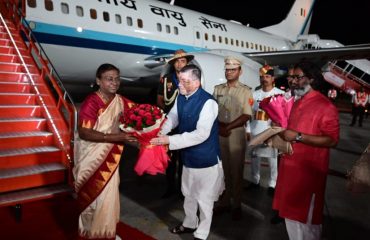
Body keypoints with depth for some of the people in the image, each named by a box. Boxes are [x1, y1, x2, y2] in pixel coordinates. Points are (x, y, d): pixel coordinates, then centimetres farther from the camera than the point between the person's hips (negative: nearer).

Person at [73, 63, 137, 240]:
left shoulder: (121, 101, -2)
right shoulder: (91, 102, -21)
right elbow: (84, 132, -27)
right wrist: (115, 137, -31)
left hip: (110, 158, 6)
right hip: (92, 160, -6)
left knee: (109, 197, 18)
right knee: (94, 198, 11)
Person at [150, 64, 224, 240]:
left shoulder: (208, 102, -26)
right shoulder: (181, 97, -2)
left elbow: (201, 134, -31)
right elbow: (172, 118, 6)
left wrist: (169, 140, -30)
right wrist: (158, 134, -14)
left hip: (205, 158, -7)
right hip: (188, 156, 7)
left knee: (204, 197, 12)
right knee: (188, 193, 25)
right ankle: (189, 224, 50)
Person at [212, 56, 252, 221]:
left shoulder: (245, 91, -1)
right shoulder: (218, 89, 9)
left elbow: (246, 115, -8)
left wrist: (228, 127, -15)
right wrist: (219, 127, -9)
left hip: (236, 133, -3)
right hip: (219, 133, 3)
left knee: (236, 171, 5)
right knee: (222, 170, 10)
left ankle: (236, 205, 19)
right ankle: (224, 202, 24)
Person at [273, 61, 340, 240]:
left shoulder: (325, 106, -15)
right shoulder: (297, 102, 13)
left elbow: (332, 140, -21)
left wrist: (298, 137, -25)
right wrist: (282, 133, 7)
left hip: (308, 170, -8)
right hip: (290, 165, 8)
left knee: (306, 215, 6)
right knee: (291, 210, 20)